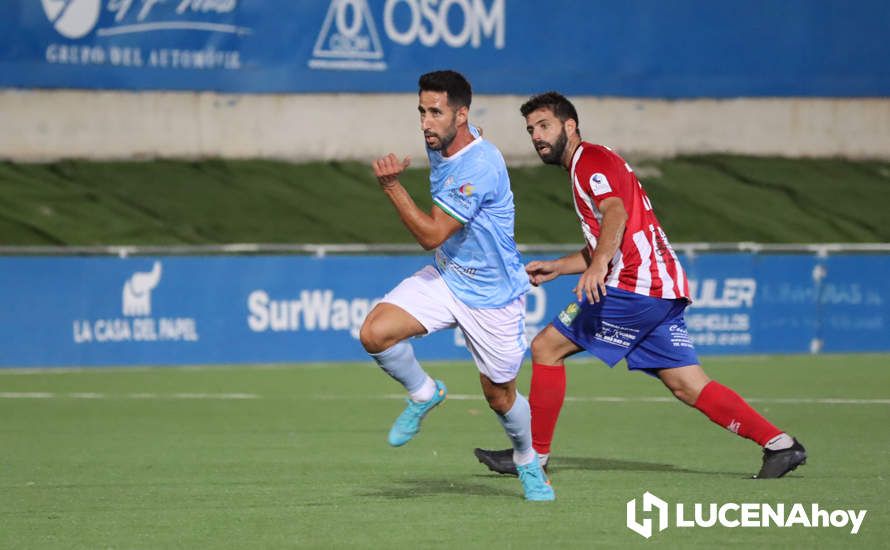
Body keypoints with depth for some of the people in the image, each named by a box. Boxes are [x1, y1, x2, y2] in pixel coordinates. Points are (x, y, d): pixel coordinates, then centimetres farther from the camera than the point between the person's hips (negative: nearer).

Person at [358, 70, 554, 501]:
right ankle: (423, 394, 9)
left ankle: (527, 462, 39)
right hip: (445, 277, 6)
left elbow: (431, 235, -29)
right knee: (375, 333, -19)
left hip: (491, 295, -6)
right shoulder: (437, 147, -4)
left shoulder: (481, 166, -29)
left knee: (499, 396, 9)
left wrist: (391, 187, -34)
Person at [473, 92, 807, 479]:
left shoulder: (590, 160, -3)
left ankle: (535, 454, 0)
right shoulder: (586, 168, 29)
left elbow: (616, 211, -23)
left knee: (547, 347, -4)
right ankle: (780, 445, -2)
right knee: (689, 387, 4)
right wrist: (556, 268, 31)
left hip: (635, 285, -10)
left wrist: (598, 264, -37)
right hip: (663, 289, 10)